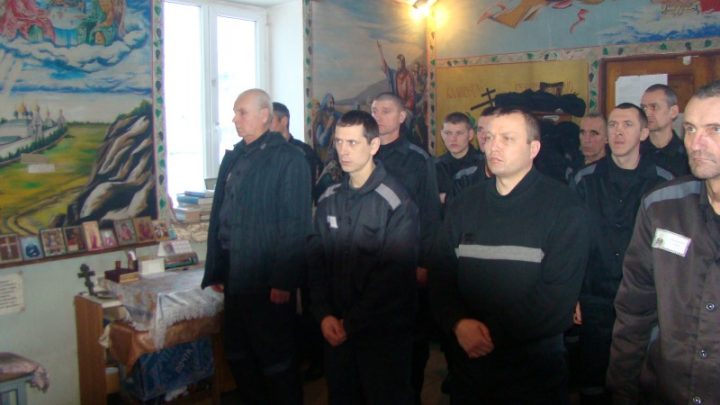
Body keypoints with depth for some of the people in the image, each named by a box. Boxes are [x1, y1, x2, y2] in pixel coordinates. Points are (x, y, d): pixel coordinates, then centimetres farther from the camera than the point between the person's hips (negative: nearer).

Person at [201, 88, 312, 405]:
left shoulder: (288, 159, -10)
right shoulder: (232, 158, 12)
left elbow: (296, 224, -15)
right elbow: (218, 216, 13)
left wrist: (284, 281, -18)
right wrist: (215, 271, 11)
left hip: (269, 281, -7)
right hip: (235, 277, 7)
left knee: (276, 359, 5)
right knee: (238, 355, 18)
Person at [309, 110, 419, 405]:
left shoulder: (396, 203, -13)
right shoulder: (329, 200, 5)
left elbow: (395, 276, -17)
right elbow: (317, 261, 4)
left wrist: (352, 322, -14)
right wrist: (324, 315, -8)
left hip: (384, 334, -5)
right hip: (336, 331, 5)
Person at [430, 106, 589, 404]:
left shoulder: (563, 208, -8)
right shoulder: (464, 205, 6)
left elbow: (559, 296, -15)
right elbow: (440, 276, 2)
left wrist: (494, 332, -17)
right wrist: (458, 323, -15)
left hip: (534, 370, -3)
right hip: (468, 361, 4)